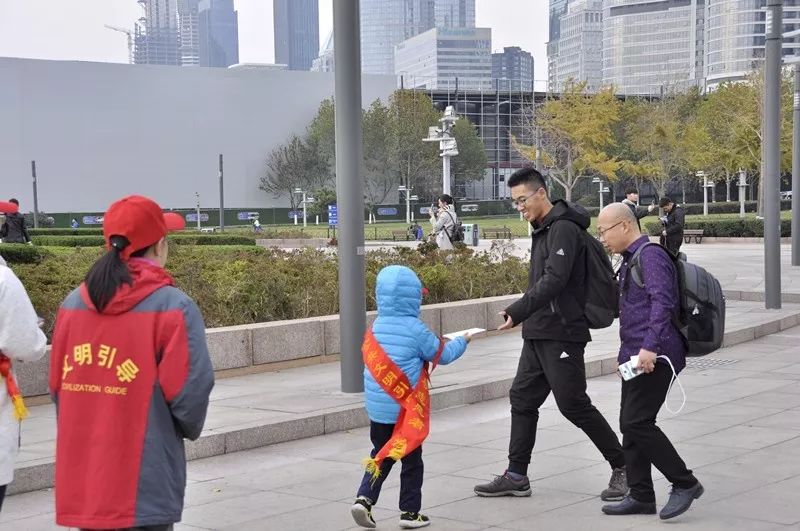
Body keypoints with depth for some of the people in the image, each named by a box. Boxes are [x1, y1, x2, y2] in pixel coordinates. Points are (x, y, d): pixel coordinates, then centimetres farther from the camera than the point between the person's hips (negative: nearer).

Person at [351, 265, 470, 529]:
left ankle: (364, 498, 4)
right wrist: (462, 341, 17)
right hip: (407, 410, -5)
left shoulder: (375, 328, 3)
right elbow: (443, 355, -4)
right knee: (412, 460, 9)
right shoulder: (415, 330, -14)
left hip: (377, 408, 5)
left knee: (380, 456, 19)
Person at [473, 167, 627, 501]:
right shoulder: (542, 230, 16)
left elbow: (554, 280, -26)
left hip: (562, 334, -10)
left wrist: (517, 312, -32)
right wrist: (525, 318, 15)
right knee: (522, 399, 10)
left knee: (573, 404, -5)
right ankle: (516, 476, 16)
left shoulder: (563, 229, -15)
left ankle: (623, 467, 8)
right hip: (538, 334, 10)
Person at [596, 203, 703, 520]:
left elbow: (662, 302, -24)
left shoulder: (651, 255, -11)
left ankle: (684, 483, -3)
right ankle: (641, 495, 15)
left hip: (654, 357, -10)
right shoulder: (631, 259, 19)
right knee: (630, 424, 9)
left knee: (637, 422, -14)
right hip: (636, 356, 10)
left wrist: (650, 346, -32)